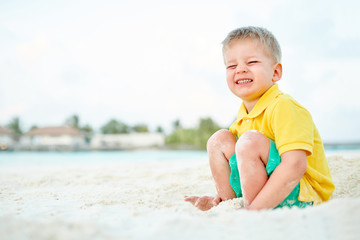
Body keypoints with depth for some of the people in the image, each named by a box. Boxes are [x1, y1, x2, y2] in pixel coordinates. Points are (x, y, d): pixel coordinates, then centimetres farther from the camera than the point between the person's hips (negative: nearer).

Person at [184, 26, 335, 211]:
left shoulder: (283, 107, -20)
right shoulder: (244, 114, 8)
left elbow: (296, 165, -33)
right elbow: (251, 166, 19)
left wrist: (254, 209, -35)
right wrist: (222, 199, 8)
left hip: (301, 195, -8)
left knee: (250, 141, -29)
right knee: (219, 140, 6)